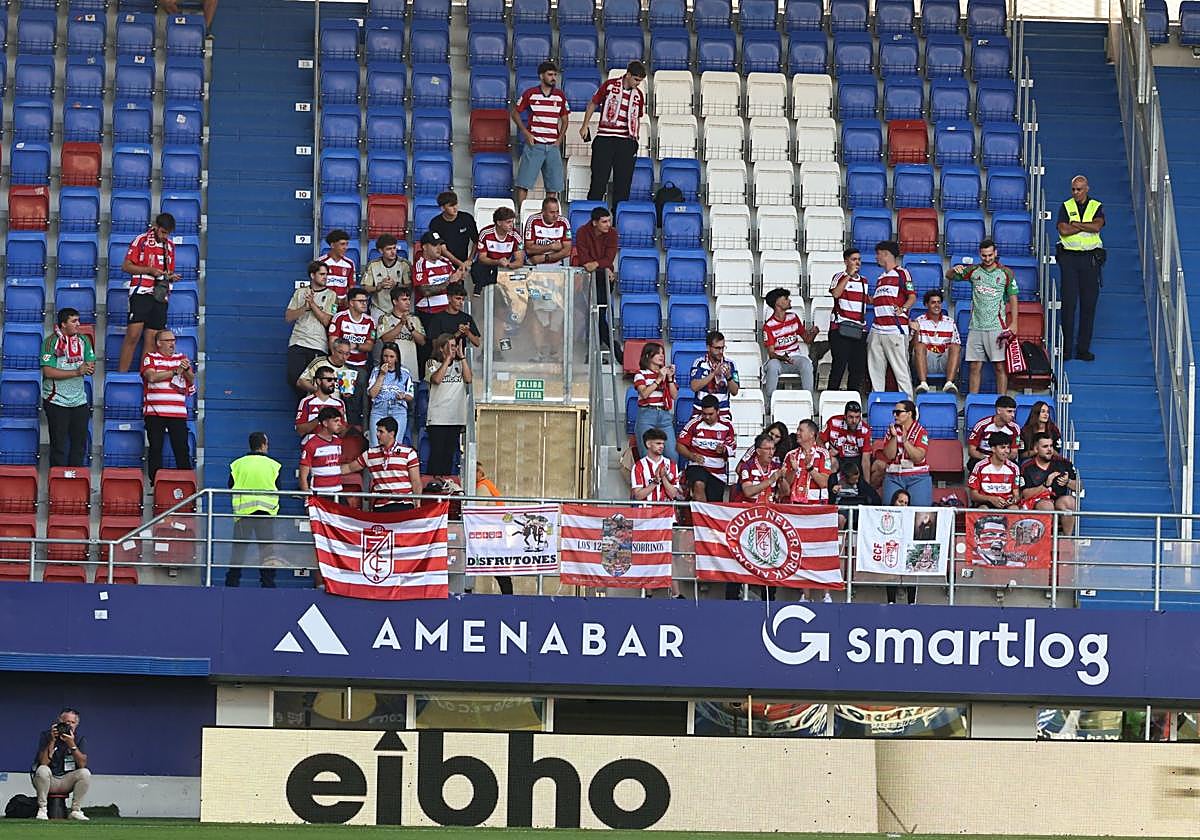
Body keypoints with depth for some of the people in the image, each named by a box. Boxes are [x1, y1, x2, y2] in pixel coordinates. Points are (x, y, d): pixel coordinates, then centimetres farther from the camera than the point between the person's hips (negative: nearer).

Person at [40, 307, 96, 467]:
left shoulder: (83, 340, 7)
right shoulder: (51, 342, -10)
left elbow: (92, 366, 8)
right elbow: (48, 372, -17)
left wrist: (88, 368, -17)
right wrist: (77, 372, -21)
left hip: (79, 400, 5)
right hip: (57, 401, -5)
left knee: (80, 445, 8)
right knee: (59, 445, -1)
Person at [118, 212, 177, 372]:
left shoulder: (170, 246, 17)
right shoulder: (141, 241, 0)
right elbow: (126, 266, -3)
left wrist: (171, 277, 4)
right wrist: (150, 270, -12)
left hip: (160, 296, 5)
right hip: (141, 292, -5)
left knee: (152, 340, 2)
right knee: (133, 334, -15)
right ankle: (122, 374, -14)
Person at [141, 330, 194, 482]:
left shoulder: (181, 358, 18)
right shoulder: (150, 358, 7)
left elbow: (192, 380, 10)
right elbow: (152, 377, -11)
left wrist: (187, 369, -12)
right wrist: (175, 372, -10)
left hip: (178, 412, 2)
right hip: (155, 412, -2)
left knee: (182, 449, -4)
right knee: (156, 448, -2)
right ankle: (155, 482, 2)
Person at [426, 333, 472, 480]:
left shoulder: (459, 364, 14)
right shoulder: (432, 364, 2)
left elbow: (468, 379, -3)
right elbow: (436, 379, -17)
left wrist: (462, 356, -2)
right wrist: (448, 358, -12)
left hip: (456, 417, 4)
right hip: (437, 417, -4)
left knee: (450, 452, 5)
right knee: (436, 452, -6)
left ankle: (446, 478, 9)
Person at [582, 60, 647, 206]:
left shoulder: (639, 95, 10)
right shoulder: (609, 86, -1)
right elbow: (593, 104, 9)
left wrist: (635, 138, 14)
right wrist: (585, 126, 5)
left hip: (626, 142, 3)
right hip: (605, 139, -3)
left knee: (624, 180, 3)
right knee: (599, 178, -3)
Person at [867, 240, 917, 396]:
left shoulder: (901, 273, 1)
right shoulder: (880, 278, 25)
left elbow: (912, 297, -7)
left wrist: (902, 308, -23)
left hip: (895, 329, -8)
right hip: (877, 329, 8)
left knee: (900, 369, -10)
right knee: (875, 370, 6)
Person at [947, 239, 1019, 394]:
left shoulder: (1006, 273, 3)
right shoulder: (973, 271, 8)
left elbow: (1013, 298, 4)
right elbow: (949, 276, 13)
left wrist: (1013, 324, -4)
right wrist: (954, 270, -11)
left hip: (997, 327, -3)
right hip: (976, 327, 3)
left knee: (1000, 367, -4)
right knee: (975, 367, 4)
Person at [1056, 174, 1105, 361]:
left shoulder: (1097, 207, 7)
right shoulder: (1066, 207, 7)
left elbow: (1097, 226, -11)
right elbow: (1063, 230, -8)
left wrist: (1075, 224, -9)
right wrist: (1086, 226, -7)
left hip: (1090, 257, 0)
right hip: (1068, 256, 0)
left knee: (1089, 304, -1)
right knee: (1068, 302, -4)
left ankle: (1083, 348, 4)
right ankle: (1067, 347, -1)